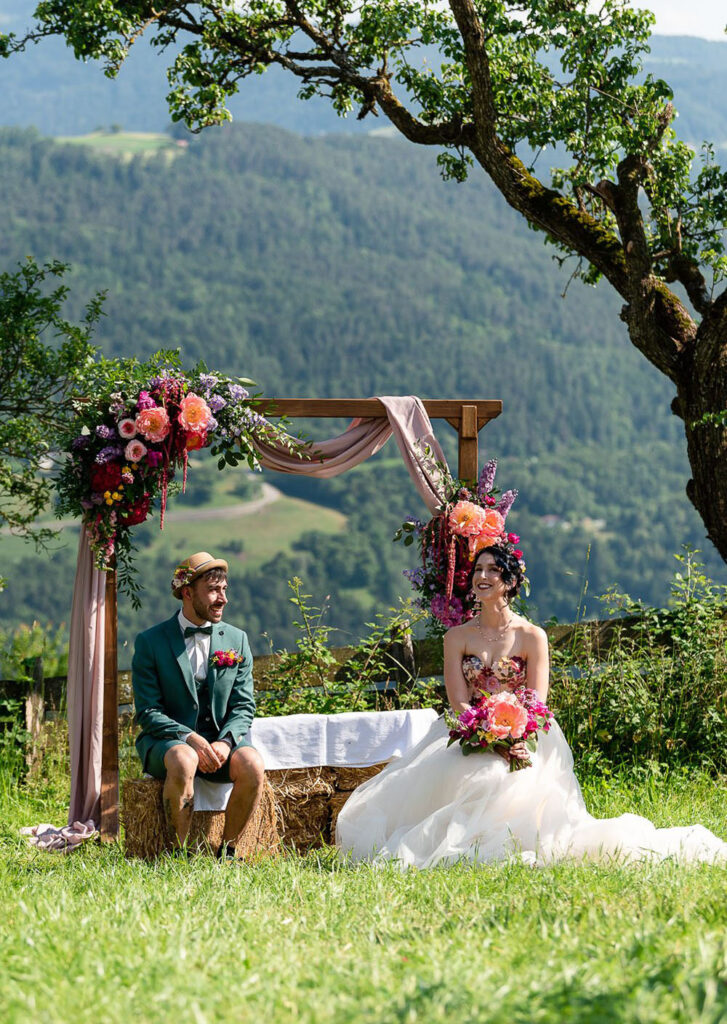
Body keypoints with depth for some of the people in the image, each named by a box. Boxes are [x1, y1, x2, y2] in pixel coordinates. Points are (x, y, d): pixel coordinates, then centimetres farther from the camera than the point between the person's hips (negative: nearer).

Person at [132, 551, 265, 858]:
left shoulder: (237, 640, 8)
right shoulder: (150, 642, -1)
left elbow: (243, 707, 5)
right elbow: (148, 713, -6)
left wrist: (224, 742, -16)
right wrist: (191, 739, -22)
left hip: (221, 738, 3)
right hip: (166, 740, -3)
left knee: (253, 764, -29)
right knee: (183, 761, -38)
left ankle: (226, 851, -14)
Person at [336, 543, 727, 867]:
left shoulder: (532, 637, 3)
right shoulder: (457, 637, 8)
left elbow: (536, 705, -4)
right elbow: (459, 703, -3)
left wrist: (516, 738, -25)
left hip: (522, 740, -2)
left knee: (503, 780, -33)